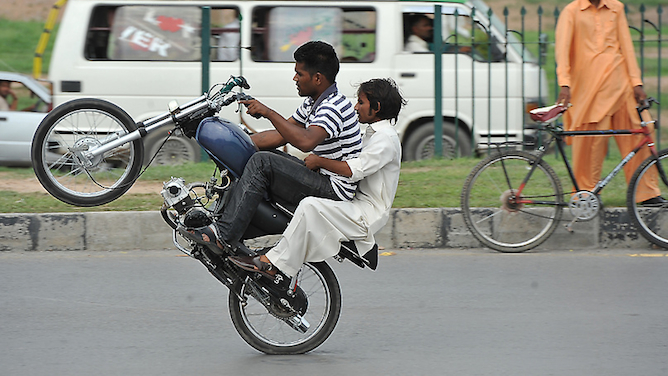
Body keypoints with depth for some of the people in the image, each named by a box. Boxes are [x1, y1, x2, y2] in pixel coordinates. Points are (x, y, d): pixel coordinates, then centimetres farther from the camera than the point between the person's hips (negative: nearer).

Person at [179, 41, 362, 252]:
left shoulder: (333, 107, -19)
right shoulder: (314, 101, 13)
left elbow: (306, 142, -36)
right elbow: (281, 136, 19)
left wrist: (268, 113, -30)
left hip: (335, 190, -11)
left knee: (262, 163, -23)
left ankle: (223, 236, -26)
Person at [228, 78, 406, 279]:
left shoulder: (386, 139, -15)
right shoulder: (373, 133, 18)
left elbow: (355, 170, -25)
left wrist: (320, 162, -18)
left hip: (368, 214, -11)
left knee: (310, 206, -31)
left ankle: (272, 264, -30)